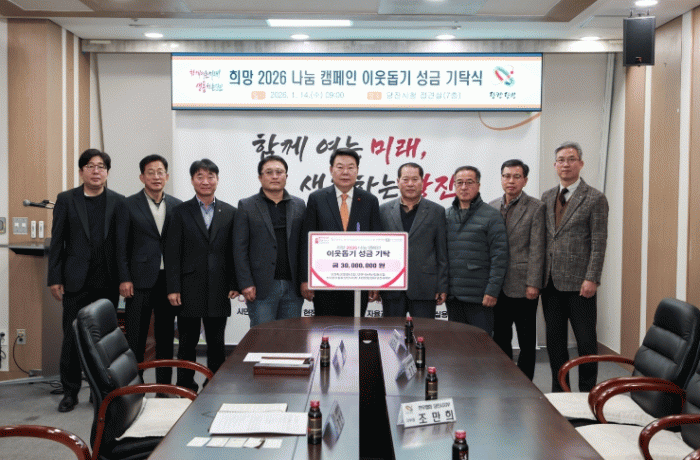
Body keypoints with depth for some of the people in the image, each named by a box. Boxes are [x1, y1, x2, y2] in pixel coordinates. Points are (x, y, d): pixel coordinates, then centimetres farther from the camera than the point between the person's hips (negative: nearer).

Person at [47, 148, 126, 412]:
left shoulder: (118, 202, 6)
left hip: (107, 282, 1)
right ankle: (70, 392, 14)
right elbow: (57, 242, 4)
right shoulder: (66, 200, 6)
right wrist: (54, 278, -1)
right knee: (72, 338, 2)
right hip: (76, 281, 0)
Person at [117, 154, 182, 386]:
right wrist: (124, 279, -8)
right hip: (140, 280, -3)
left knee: (166, 336, 10)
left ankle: (164, 388, 19)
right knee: (135, 339, 0)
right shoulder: (129, 205, 0)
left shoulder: (177, 206, 9)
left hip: (169, 279, 3)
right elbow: (121, 245, -1)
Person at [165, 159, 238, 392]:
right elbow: (172, 253, -1)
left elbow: (234, 251, 8)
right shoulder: (181, 211, 2)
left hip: (219, 290, 2)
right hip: (189, 289, -1)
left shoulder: (229, 213, 8)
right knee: (188, 342, 5)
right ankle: (186, 389, 15)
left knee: (216, 343, 9)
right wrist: (173, 288, -8)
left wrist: (235, 284, 0)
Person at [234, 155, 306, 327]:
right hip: (262, 288, -3)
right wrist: (246, 284, -9)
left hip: (293, 287, 3)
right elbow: (240, 248, -1)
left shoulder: (299, 205, 12)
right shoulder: (246, 206, 3)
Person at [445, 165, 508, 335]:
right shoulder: (446, 215, 12)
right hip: (452, 295, 5)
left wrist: (492, 291, -13)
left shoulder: (491, 216, -2)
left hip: (479, 296, -4)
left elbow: (500, 256, -7)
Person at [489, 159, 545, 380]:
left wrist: (533, 284, -13)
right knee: (500, 337, 12)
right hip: (497, 285, 5)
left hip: (522, 286, -5)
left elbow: (537, 249, -9)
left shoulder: (536, 208, -4)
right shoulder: (492, 206, 10)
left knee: (526, 339, 5)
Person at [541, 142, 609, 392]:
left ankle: (587, 393, 13)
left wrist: (592, 279, -14)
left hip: (578, 282, -5)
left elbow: (599, 243, -8)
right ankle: (559, 391, 21)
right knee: (554, 339, 11)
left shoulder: (595, 199, -3)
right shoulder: (547, 197, 13)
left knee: (586, 341, 2)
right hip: (550, 280, 5)